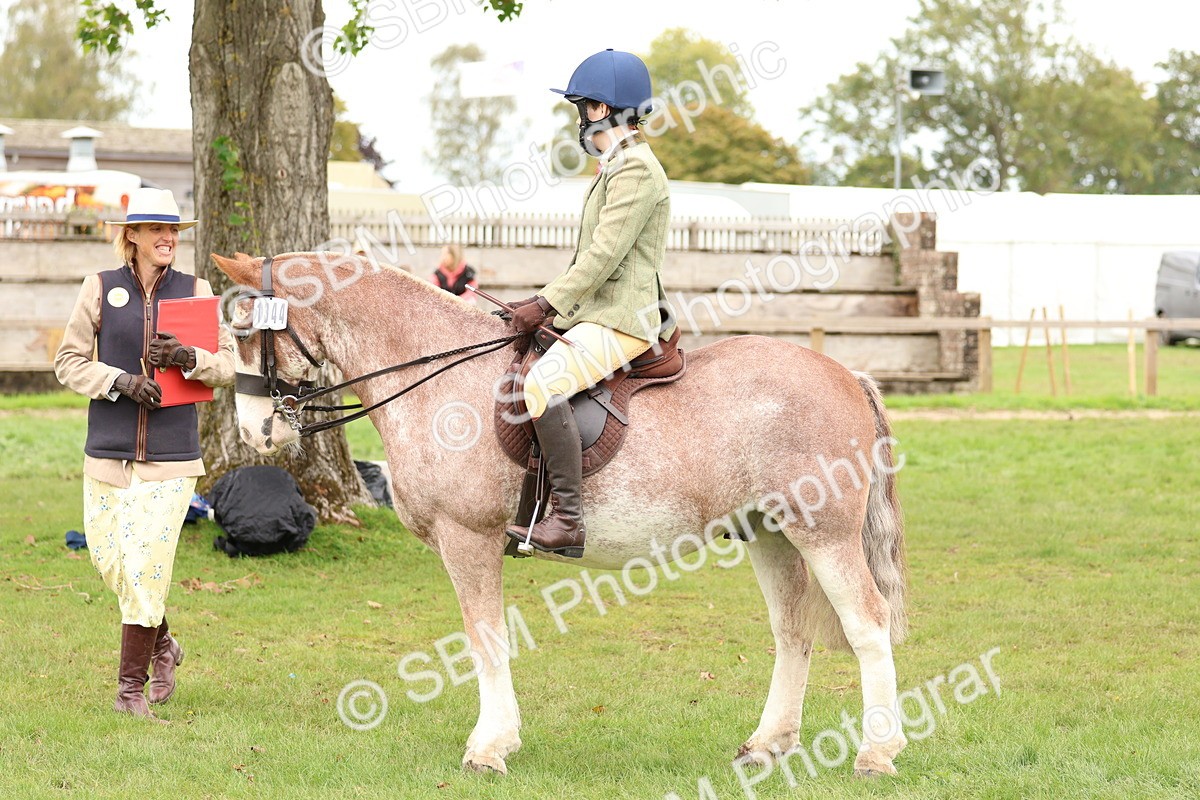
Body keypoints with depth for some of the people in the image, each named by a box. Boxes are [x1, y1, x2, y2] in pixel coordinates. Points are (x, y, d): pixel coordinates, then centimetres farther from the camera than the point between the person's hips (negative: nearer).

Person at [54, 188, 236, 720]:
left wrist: (188, 358, -17)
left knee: (146, 564, -7)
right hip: (108, 450, 1)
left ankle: (131, 687, 3)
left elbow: (227, 366, 3)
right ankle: (161, 646, 32)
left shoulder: (195, 291, 4)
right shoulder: (101, 289, 3)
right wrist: (120, 381, -13)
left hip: (171, 453, -1)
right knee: (108, 557, 5)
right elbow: (68, 362, 3)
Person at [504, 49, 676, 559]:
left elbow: (603, 256, -20)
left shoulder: (636, 170, -13)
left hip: (622, 321, -11)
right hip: (598, 314, 11)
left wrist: (545, 304, -19)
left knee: (545, 382, -31)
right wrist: (546, 301, 14)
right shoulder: (616, 168, 20)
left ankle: (567, 520, -33)